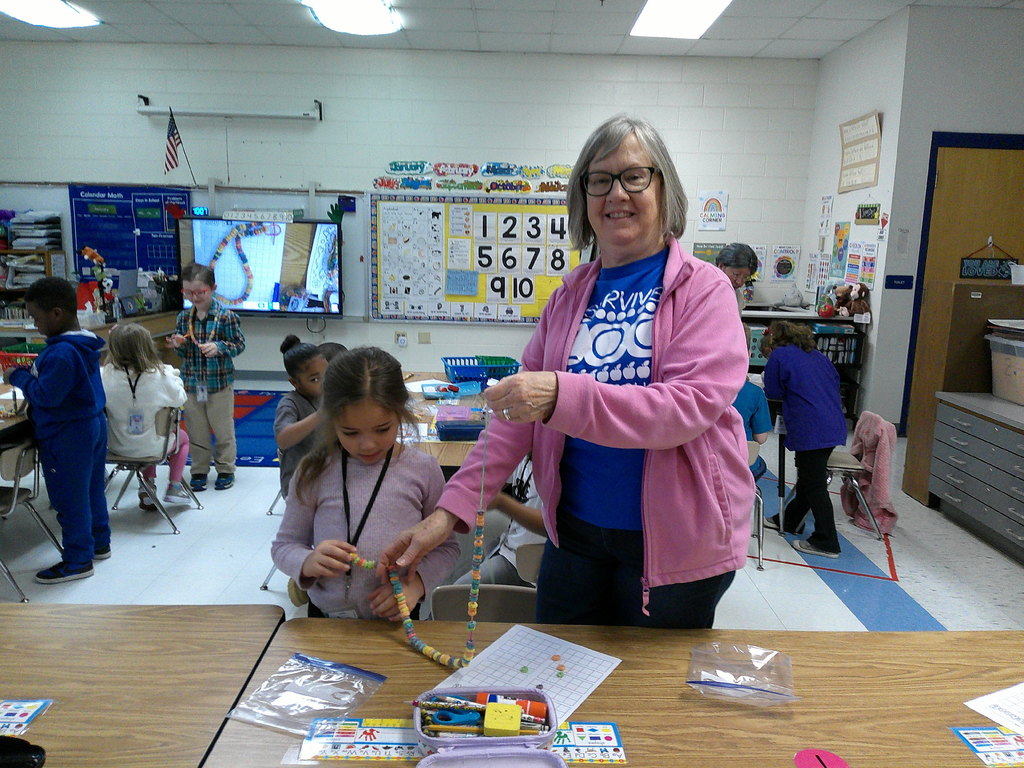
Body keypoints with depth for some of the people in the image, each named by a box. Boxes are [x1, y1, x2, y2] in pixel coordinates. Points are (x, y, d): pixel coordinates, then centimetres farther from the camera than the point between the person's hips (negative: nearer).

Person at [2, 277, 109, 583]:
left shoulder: (61, 353, -25)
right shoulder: (86, 345, 5)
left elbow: (46, 395, -24)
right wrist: (30, 374, 8)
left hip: (68, 435, -10)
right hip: (93, 425, 10)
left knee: (70, 498, 3)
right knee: (92, 489, 20)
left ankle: (77, 561, 14)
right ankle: (99, 543, 33)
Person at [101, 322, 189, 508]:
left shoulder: (105, 376, -21)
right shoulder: (161, 376, -24)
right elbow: (179, 399, -10)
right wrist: (174, 376, 7)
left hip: (118, 446, 3)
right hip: (152, 447, -3)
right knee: (182, 437, 31)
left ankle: (148, 490, 37)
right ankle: (174, 487, 34)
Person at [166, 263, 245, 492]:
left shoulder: (226, 316, -10)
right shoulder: (183, 317, 4)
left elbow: (239, 344, -6)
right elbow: (182, 352, 13)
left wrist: (219, 348, -21)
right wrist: (179, 345, -9)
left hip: (220, 383, -4)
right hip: (191, 382, 4)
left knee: (223, 429, 8)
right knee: (196, 430, 12)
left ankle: (226, 470, 22)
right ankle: (199, 470, 25)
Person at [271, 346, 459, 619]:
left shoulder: (423, 470, -8)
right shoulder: (315, 473, -6)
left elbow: (445, 547, 0)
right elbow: (284, 545, 2)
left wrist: (417, 582, -19)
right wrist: (308, 562, -20)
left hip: (396, 619, -2)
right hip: (326, 616, 2)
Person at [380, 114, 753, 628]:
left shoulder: (703, 288, -8)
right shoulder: (569, 296, 5)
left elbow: (690, 405, -22)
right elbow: (520, 414, 4)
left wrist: (562, 395, -34)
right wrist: (451, 508, -5)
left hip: (674, 544, -4)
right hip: (574, 532, 4)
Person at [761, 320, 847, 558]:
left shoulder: (779, 356, -2)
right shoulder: (816, 355, 18)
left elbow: (773, 393, 2)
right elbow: (835, 383, 22)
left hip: (811, 430, -8)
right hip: (834, 426, 8)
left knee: (814, 484, -1)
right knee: (809, 476, 21)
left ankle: (826, 543, 4)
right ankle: (790, 520, 38)